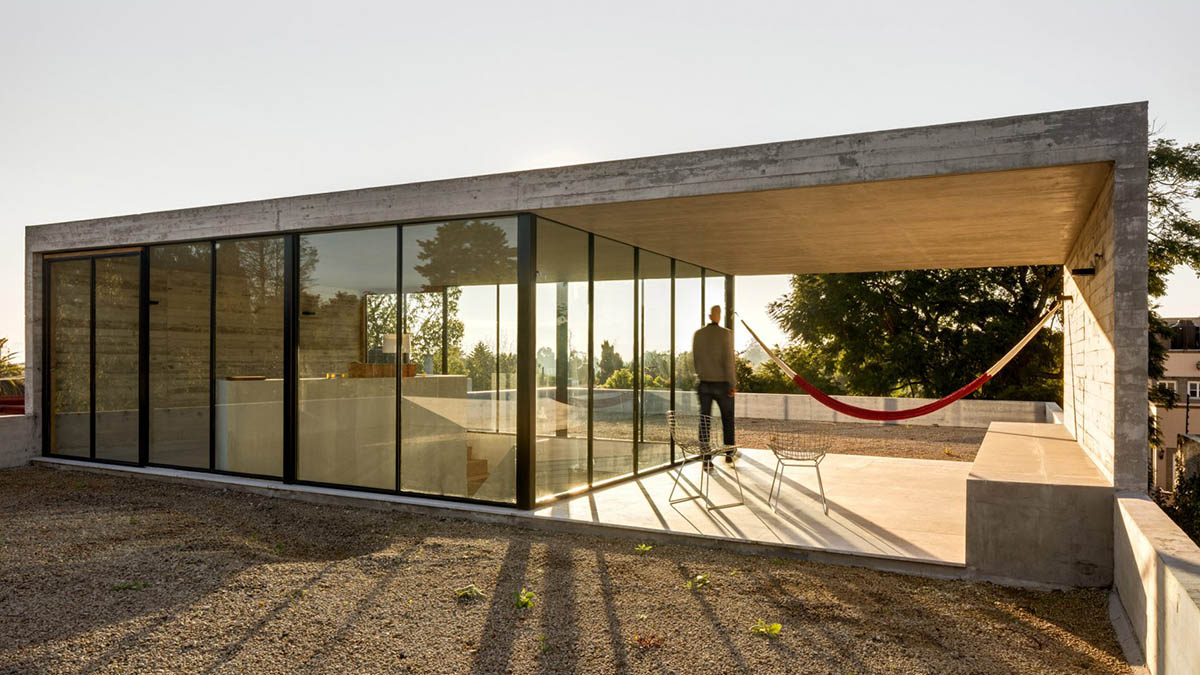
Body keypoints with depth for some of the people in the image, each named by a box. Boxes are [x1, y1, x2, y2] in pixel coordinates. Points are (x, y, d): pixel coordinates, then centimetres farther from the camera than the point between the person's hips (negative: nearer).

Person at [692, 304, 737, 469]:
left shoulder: (698, 334, 1)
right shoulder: (726, 334, -11)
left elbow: (695, 360, 6)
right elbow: (729, 361, -14)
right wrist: (733, 384, -8)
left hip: (704, 383, 3)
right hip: (722, 383, -2)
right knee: (727, 419, 16)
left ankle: (706, 460, 4)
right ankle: (729, 453, 26)